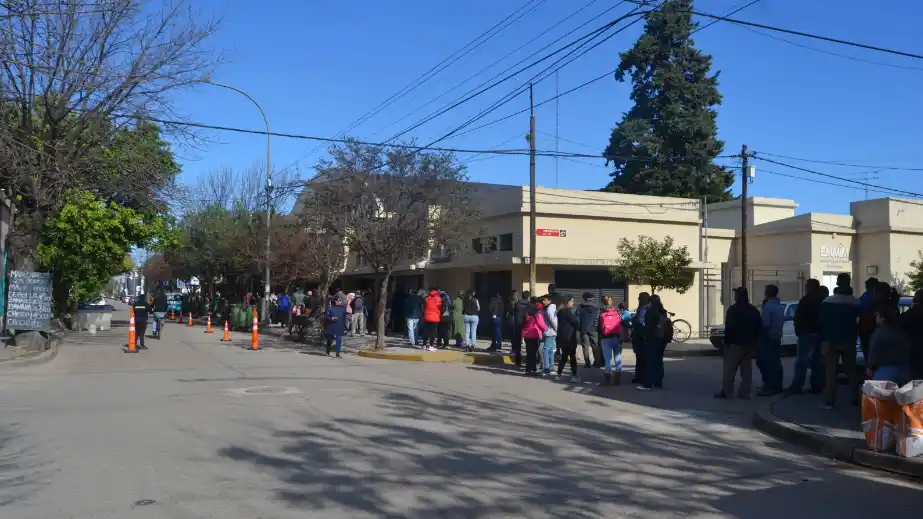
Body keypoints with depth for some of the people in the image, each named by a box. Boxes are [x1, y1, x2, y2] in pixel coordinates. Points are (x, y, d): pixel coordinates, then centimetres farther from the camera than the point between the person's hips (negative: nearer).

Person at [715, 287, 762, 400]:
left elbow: (729, 328, -15)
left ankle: (726, 392, -5)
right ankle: (744, 393, 6)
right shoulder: (754, 310, 12)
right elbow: (759, 328, 14)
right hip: (750, 344, 7)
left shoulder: (733, 309, -10)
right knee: (746, 370, 8)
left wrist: (726, 342, -10)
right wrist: (754, 341, 16)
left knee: (729, 369, -3)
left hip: (736, 344, -7)